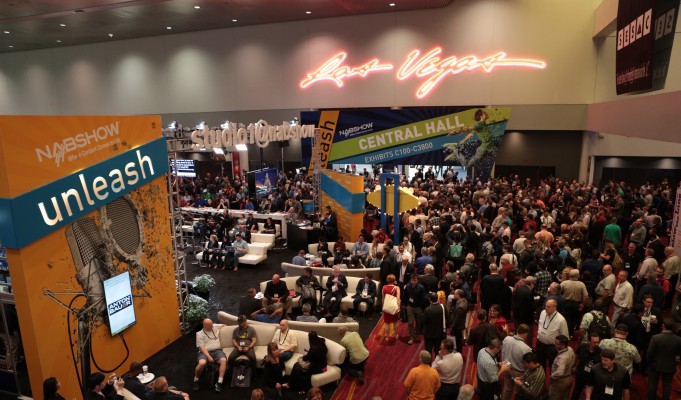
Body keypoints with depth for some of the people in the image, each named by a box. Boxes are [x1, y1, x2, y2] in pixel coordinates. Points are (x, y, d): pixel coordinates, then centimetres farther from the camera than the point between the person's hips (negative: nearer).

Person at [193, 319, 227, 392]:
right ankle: (196, 380, -4)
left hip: (217, 351, 2)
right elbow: (201, 347, -8)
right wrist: (208, 356, -19)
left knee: (224, 360, -29)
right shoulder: (200, 334, 1)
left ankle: (219, 383, -29)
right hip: (205, 352, -2)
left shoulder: (215, 327, 11)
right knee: (202, 363, -34)